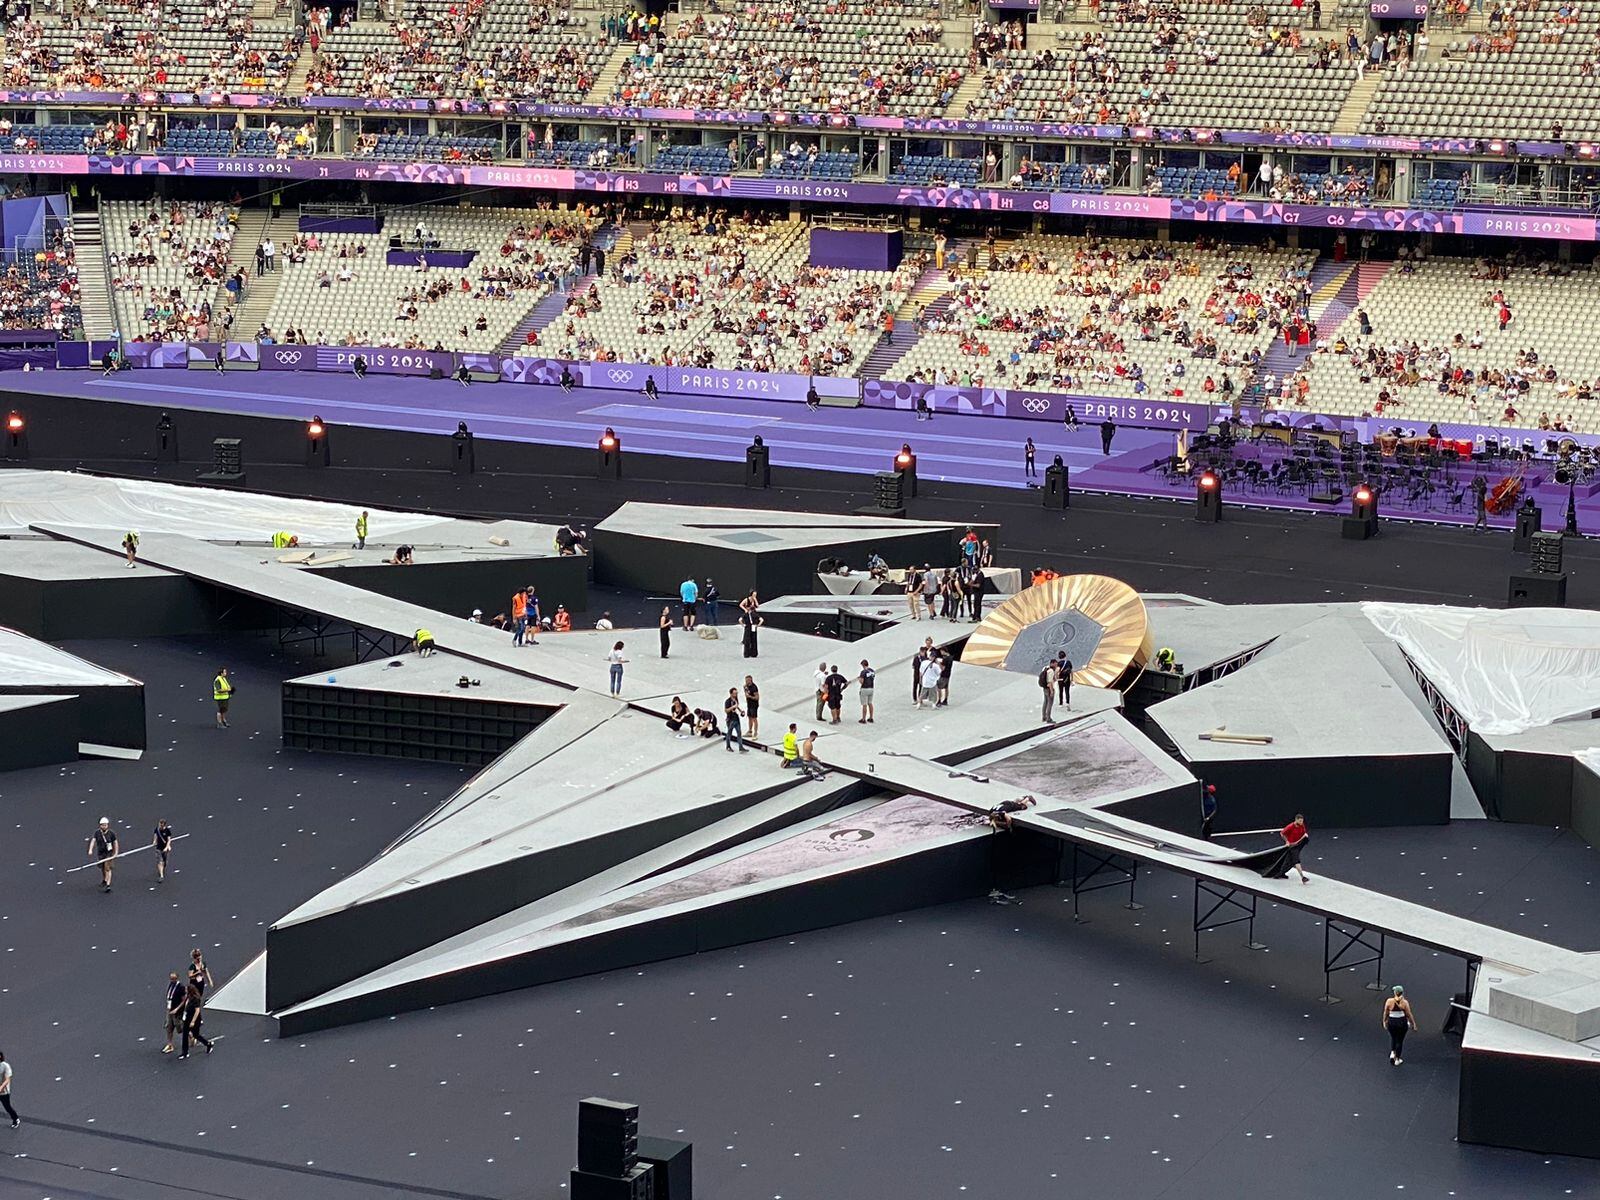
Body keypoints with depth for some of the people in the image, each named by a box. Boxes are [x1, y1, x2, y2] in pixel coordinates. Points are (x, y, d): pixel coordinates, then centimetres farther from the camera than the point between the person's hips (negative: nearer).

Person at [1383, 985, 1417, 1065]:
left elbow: (1386, 1013, -2)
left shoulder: (1389, 1001, -12)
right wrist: (1413, 1023, 5)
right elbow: (1409, 1014, -8)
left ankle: (1392, 1053, 15)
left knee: (1393, 1038, 28)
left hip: (1391, 1022, 1)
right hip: (1402, 1023, -1)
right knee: (1399, 1040, 14)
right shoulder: (1404, 1002, -14)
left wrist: (1384, 1021, 15)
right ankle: (1397, 1059, 23)